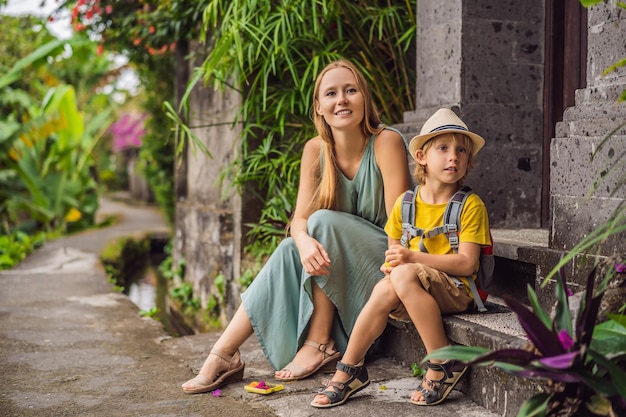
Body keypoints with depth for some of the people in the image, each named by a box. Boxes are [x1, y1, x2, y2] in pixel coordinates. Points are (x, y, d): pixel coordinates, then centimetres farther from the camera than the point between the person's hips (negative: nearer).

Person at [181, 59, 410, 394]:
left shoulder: (386, 142, -17)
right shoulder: (316, 150, -2)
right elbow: (299, 218, -7)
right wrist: (305, 241, -30)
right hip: (336, 261, 4)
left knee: (324, 221, -27)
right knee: (290, 250, -23)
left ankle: (319, 344, -22)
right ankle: (223, 354, -23)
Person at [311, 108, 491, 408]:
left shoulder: (470, 205, -6)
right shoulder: (405, 203, 8)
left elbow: (467, 263, -14)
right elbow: (393, 254, 17)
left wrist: (413, 257, -19)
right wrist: (391, 265, -8)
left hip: (455, 291, -4)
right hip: (411, 297, 5)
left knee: (404, 275, -31)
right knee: (385, 289, -27)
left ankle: (443, 363, -21)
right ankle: (349, 369, -12)